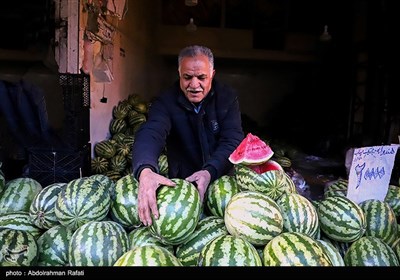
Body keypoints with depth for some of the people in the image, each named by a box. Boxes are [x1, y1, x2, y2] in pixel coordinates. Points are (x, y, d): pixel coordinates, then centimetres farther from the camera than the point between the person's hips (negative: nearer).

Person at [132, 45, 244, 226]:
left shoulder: (228, 98, -6)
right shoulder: (165, 102, -11)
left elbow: (233, 141, -16)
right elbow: (150, 134, -29)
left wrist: (209, 172, -36)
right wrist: (145, 170, -52)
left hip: (221, 180, 1)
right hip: (180, 183, 0)